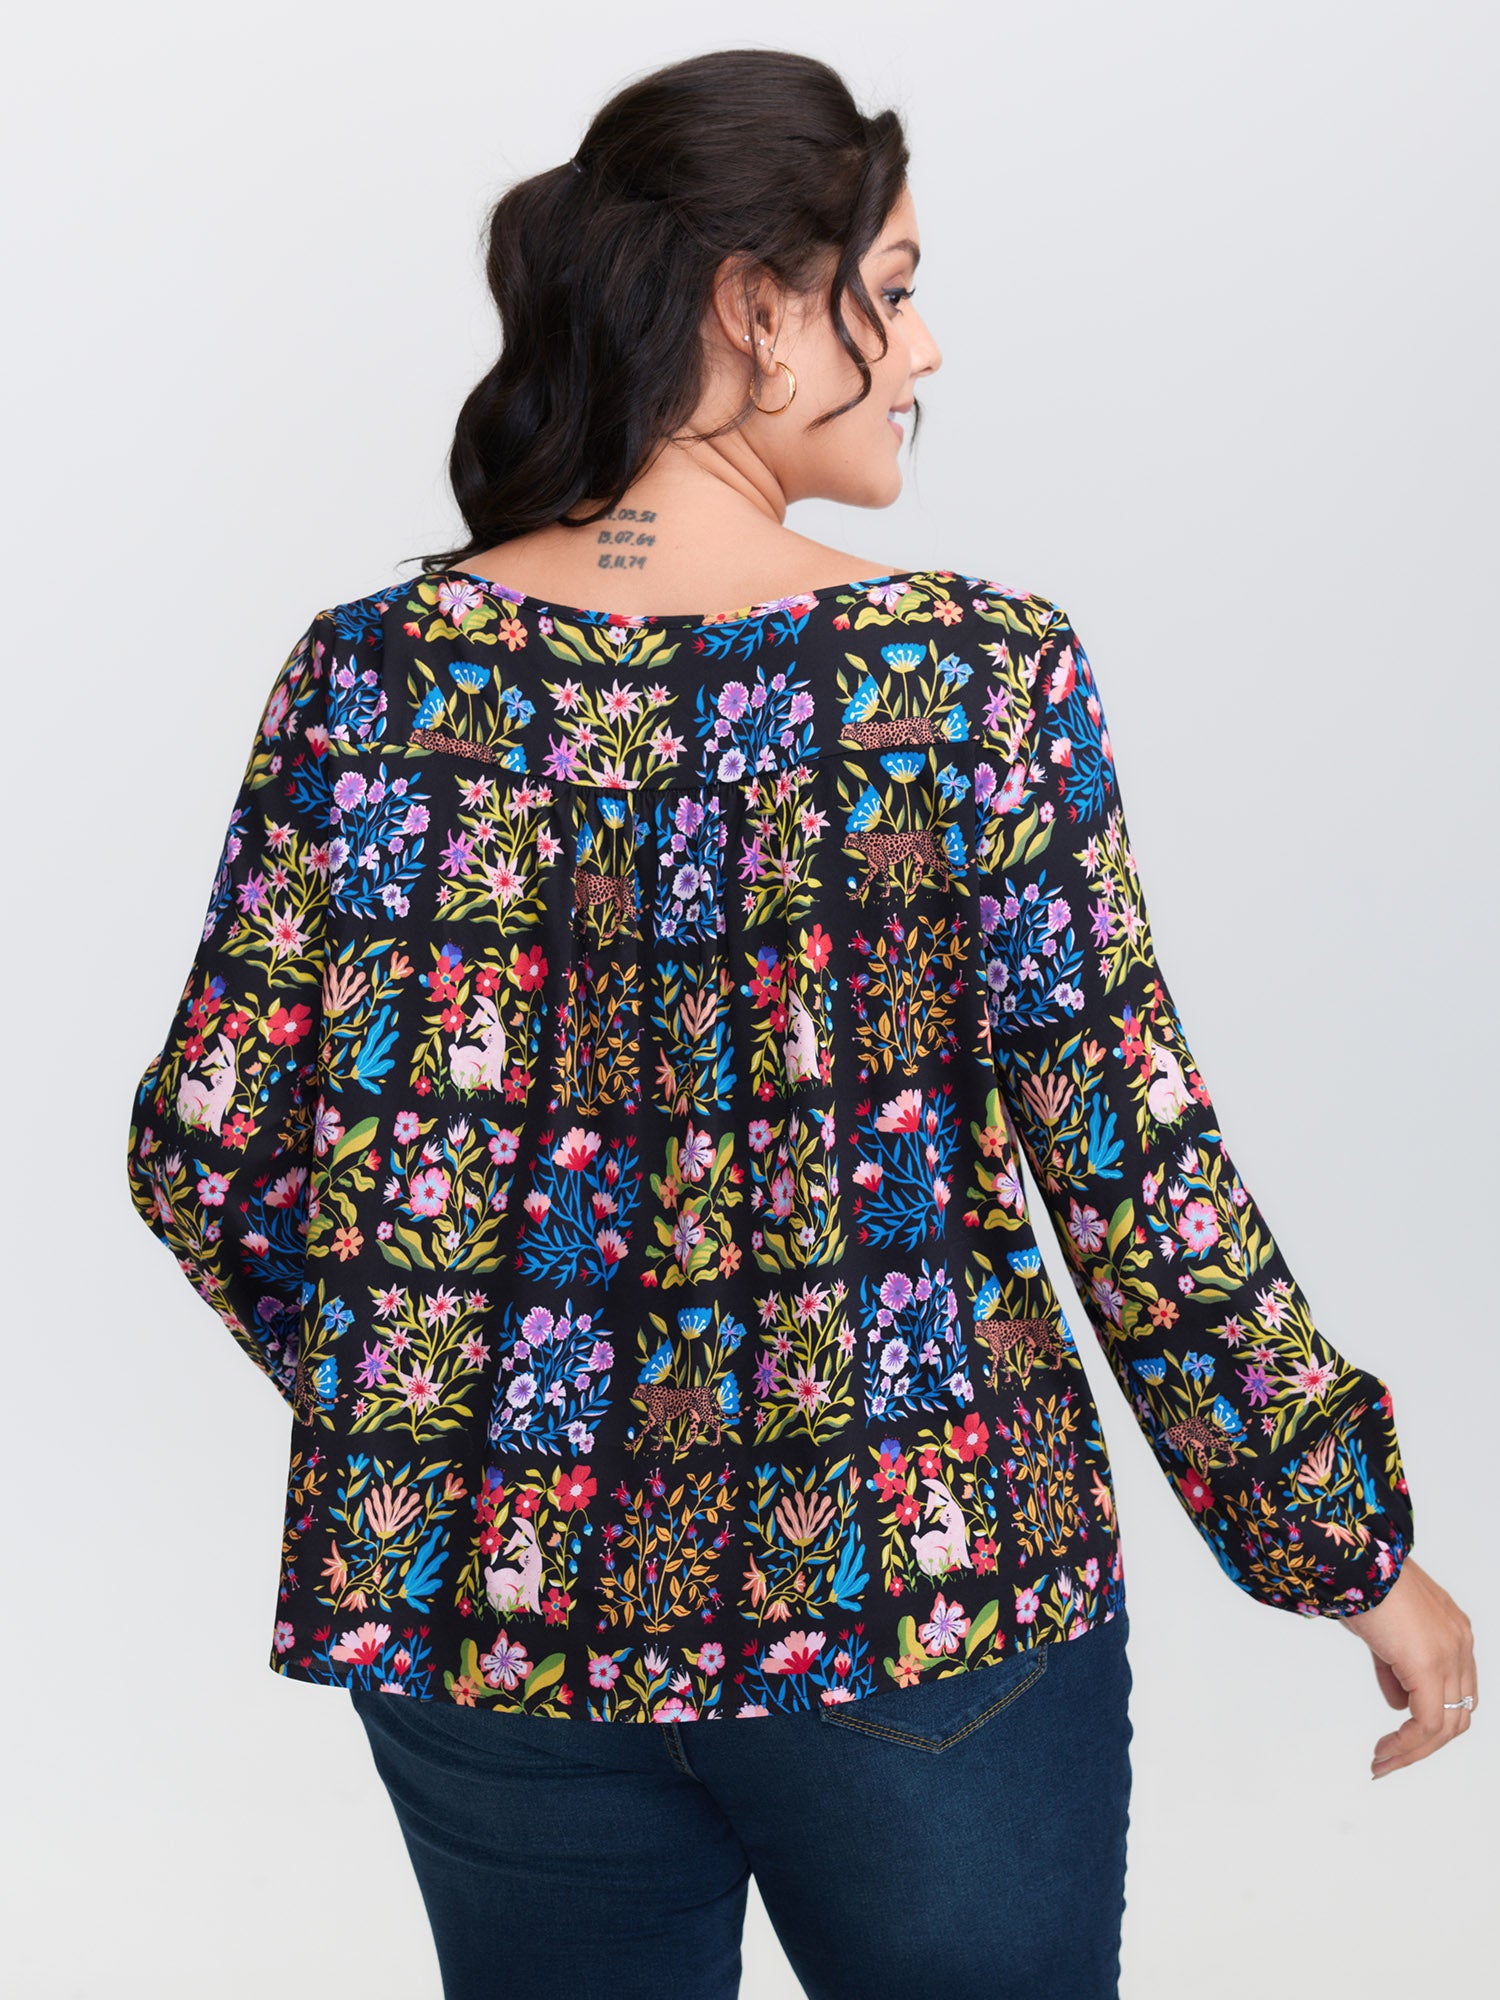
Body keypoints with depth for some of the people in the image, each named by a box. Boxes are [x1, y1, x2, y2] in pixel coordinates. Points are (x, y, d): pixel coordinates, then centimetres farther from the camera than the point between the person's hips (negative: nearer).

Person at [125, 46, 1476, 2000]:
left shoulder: (372, 670, -7)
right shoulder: (989, 674, -14)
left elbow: (208, 1158, -4)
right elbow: (1139, 1180, -13)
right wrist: (1356, 1549, 1)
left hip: (486, 1608, 3)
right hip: (926, 1592, -2)